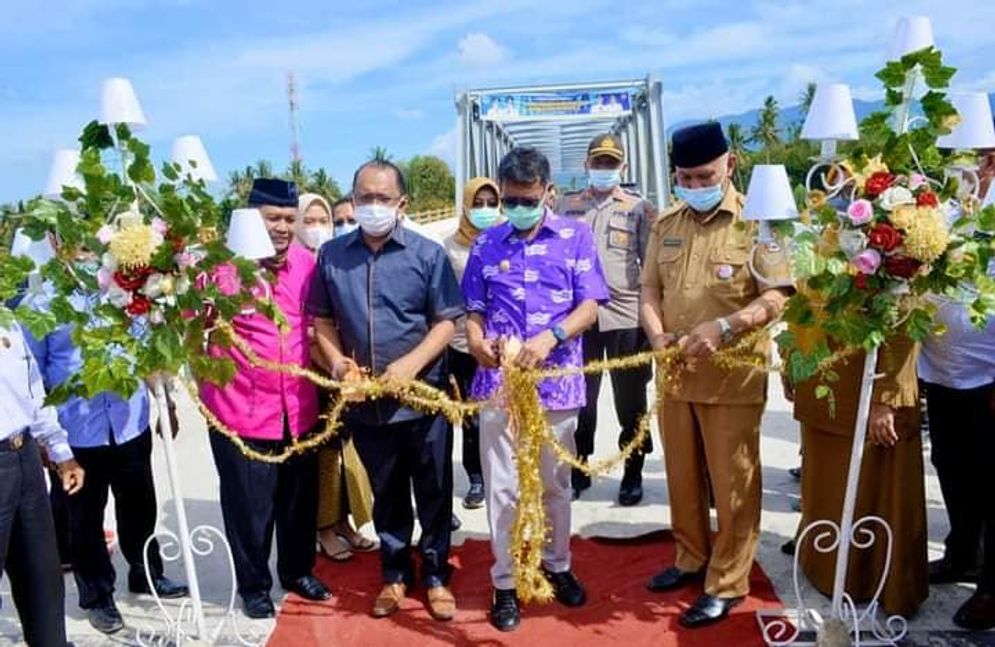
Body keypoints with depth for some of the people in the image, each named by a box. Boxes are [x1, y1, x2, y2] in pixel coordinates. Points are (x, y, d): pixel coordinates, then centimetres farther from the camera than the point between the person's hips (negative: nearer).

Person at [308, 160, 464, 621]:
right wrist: (337, 361, -8)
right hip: (365, 403, 3)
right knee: (386, 495, 18)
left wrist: (411, 364, -21)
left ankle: (436, 576, 29)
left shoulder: (427, 253, -5)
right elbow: (322, 319, 10)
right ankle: (395, 575, 35)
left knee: (433, 494, 11)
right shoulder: (332, 255, 3)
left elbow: (447, 321, -7)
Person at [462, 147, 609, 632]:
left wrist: (551, 337, -23)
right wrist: (476, 340, -14)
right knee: (502, 486, 7)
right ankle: (504, 582, 21)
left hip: (556, 381, 0)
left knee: (555, 482, 15)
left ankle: (557, 565, 35)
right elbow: (473, 310, 8)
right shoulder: (486, 244, 6)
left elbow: (590, 305, -6)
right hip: (498, 382, 1)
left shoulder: (576, 236, 1)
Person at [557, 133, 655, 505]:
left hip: (627, 316, -1)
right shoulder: (567, 206, 10)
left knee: (631, 403, 7)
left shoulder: (640, 208, 5)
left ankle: (633, 474, 21)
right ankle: (577, 471, 23)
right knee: (579, 400, 9)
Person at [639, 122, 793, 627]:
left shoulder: (756, 221, -7)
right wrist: (657, 333, -9)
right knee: (682, 478, 17)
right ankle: (692, 559, 36)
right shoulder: (666, 224, 8)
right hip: (674, 374, 5)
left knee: (732, 485, 6)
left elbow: (777, 296, -12)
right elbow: (650, 288, 11)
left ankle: (727, 584, 20)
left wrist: (723, 327, -26)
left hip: (732, 377, -5)